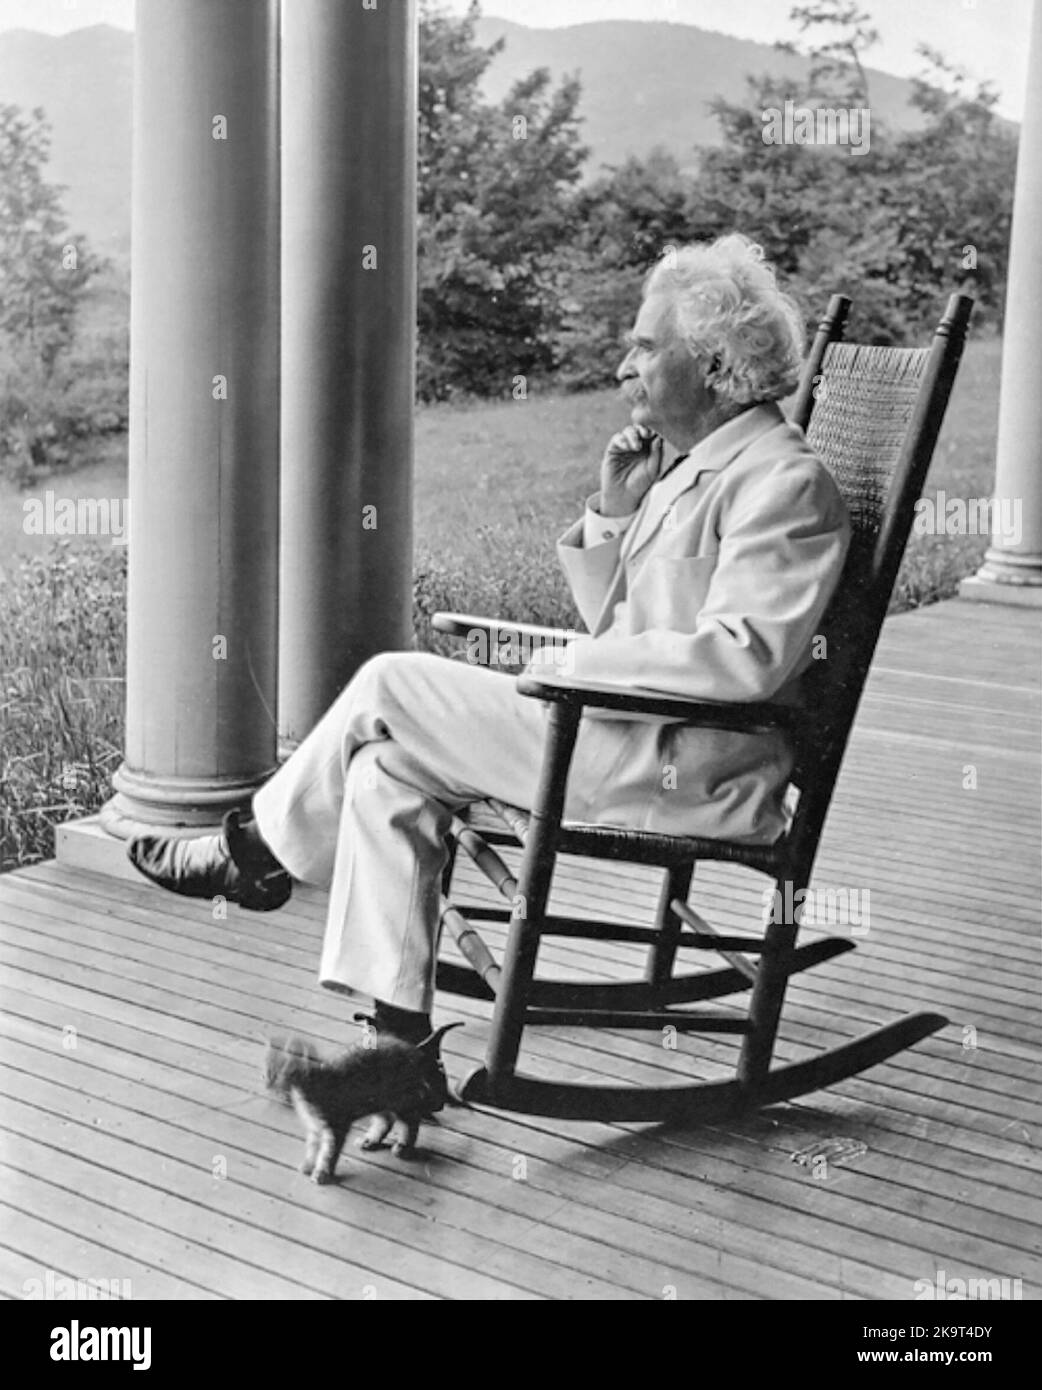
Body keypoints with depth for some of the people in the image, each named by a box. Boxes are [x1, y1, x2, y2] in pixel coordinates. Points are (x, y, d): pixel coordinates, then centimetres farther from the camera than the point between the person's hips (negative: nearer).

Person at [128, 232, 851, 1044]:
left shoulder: (783, 482, -12)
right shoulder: (692, 465, 18)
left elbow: (743, 659, -25)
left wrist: (576, 663, -18)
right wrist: (615, 513, 4)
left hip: (689, 775, -9)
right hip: (631, 739, 9)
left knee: (391, 686, -9)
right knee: (387, 773, -3)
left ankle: (257, 852, 14)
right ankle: (399, 1038, 1)